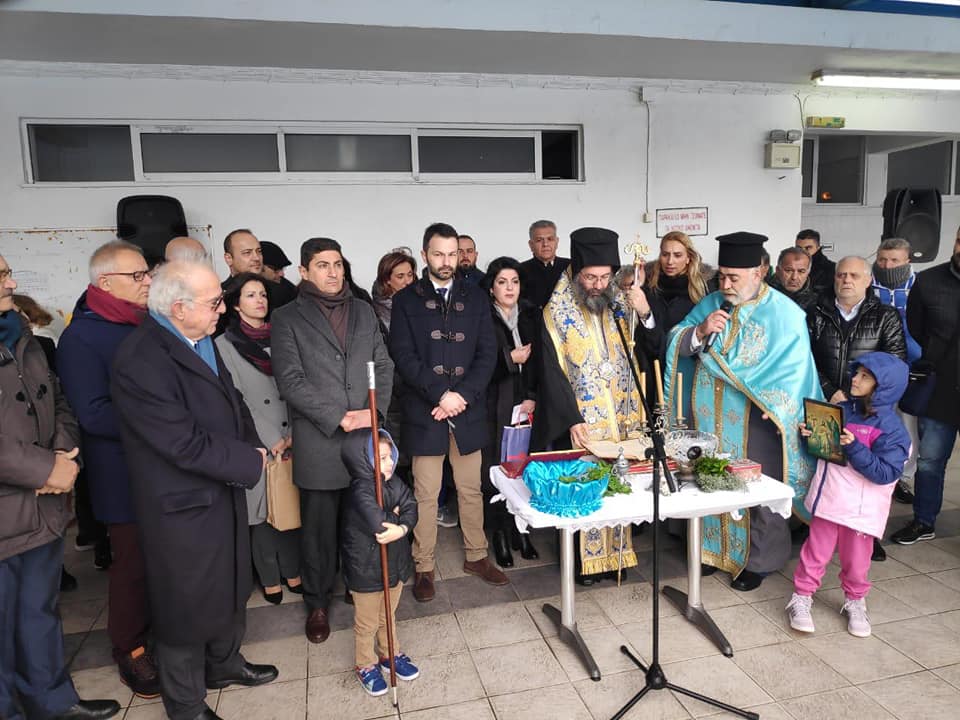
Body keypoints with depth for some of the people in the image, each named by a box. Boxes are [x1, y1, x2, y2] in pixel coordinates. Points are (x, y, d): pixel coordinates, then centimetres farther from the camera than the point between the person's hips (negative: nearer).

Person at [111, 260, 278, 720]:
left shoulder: (201, 340, 2)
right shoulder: (140, 360, -26)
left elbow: (230, 400, 13)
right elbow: (186, 444, -27)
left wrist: (250, 444, -3)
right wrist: (249, 460, -16)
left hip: (223, 493, 8)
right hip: (183, 507, -8)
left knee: (230, 587, 24)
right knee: (187, 603, 11)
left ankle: (224, 664, 49)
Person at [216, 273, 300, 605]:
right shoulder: (225, 345, -3)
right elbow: (236, 399, -6)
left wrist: (294, 433, -4)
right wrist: (271, 439, -9)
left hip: (291, 442, 3)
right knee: (261, 510, 5)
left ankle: (292, 570, 24)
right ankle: (270, 578, 21)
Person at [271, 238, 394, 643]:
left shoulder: (363, 312, 12)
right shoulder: (287, 320, 0)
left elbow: (383, 366, 10)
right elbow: (291, 382, -8)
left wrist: (374, 412, -6)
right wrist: (338, 418, -14)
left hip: (366, 436, 3)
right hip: (319, 444, -3)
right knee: (319, 528, 8)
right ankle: (317, 603, 27)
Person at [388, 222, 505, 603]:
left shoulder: (475, 297, 8)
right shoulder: (406, 300, 2)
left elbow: (487, 353, 2)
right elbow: (404, 356, -7)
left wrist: (462, 395, -11)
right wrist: (440, 394, -17)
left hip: (468, 411, 2)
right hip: (424, 412, -2)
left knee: (471, 489, 14)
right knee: (426, 494, 7)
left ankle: (476, 556, 31)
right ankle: (424, 567, 21)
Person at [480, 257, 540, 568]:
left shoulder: (531, 315, 10)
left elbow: (540, 361, 6)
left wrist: (533, 397, -4)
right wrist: (510, 358, -11)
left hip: (526, 405, 3)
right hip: (494, 406, -3)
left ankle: (522, 531, 19)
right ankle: (501, 535, 14)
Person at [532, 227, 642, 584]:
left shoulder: (620, 304, 5)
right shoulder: (557, 313, -8)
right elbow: (552, 372, -13)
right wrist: (572, 420, -20)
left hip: (619, 419, 4)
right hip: (579, 424, -4)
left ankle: (616, 552, 29)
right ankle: (583, 558, 22)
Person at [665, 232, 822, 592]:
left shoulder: (784, 313, -8)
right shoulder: (711, 303, 5)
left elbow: (793, 371, -13)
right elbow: (676, 345, 5)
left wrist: (777, 412, -25)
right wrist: (700, 331, -15)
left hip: (755, 420, -4)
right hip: (711, 416, 4)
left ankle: (759, 560, 26)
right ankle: (715, 549, 32)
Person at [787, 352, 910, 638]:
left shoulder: (891, 428, -12)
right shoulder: (841, 409, 1)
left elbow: (886, 473, -19)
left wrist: (854, 448, -27)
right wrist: (808, 435, -6)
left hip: (862, 507, -2)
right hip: (828, 498, 3)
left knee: (856, 559, 13)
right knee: (816, 552, 10)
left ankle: (855, 602, 36)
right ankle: (801, 598, 23)